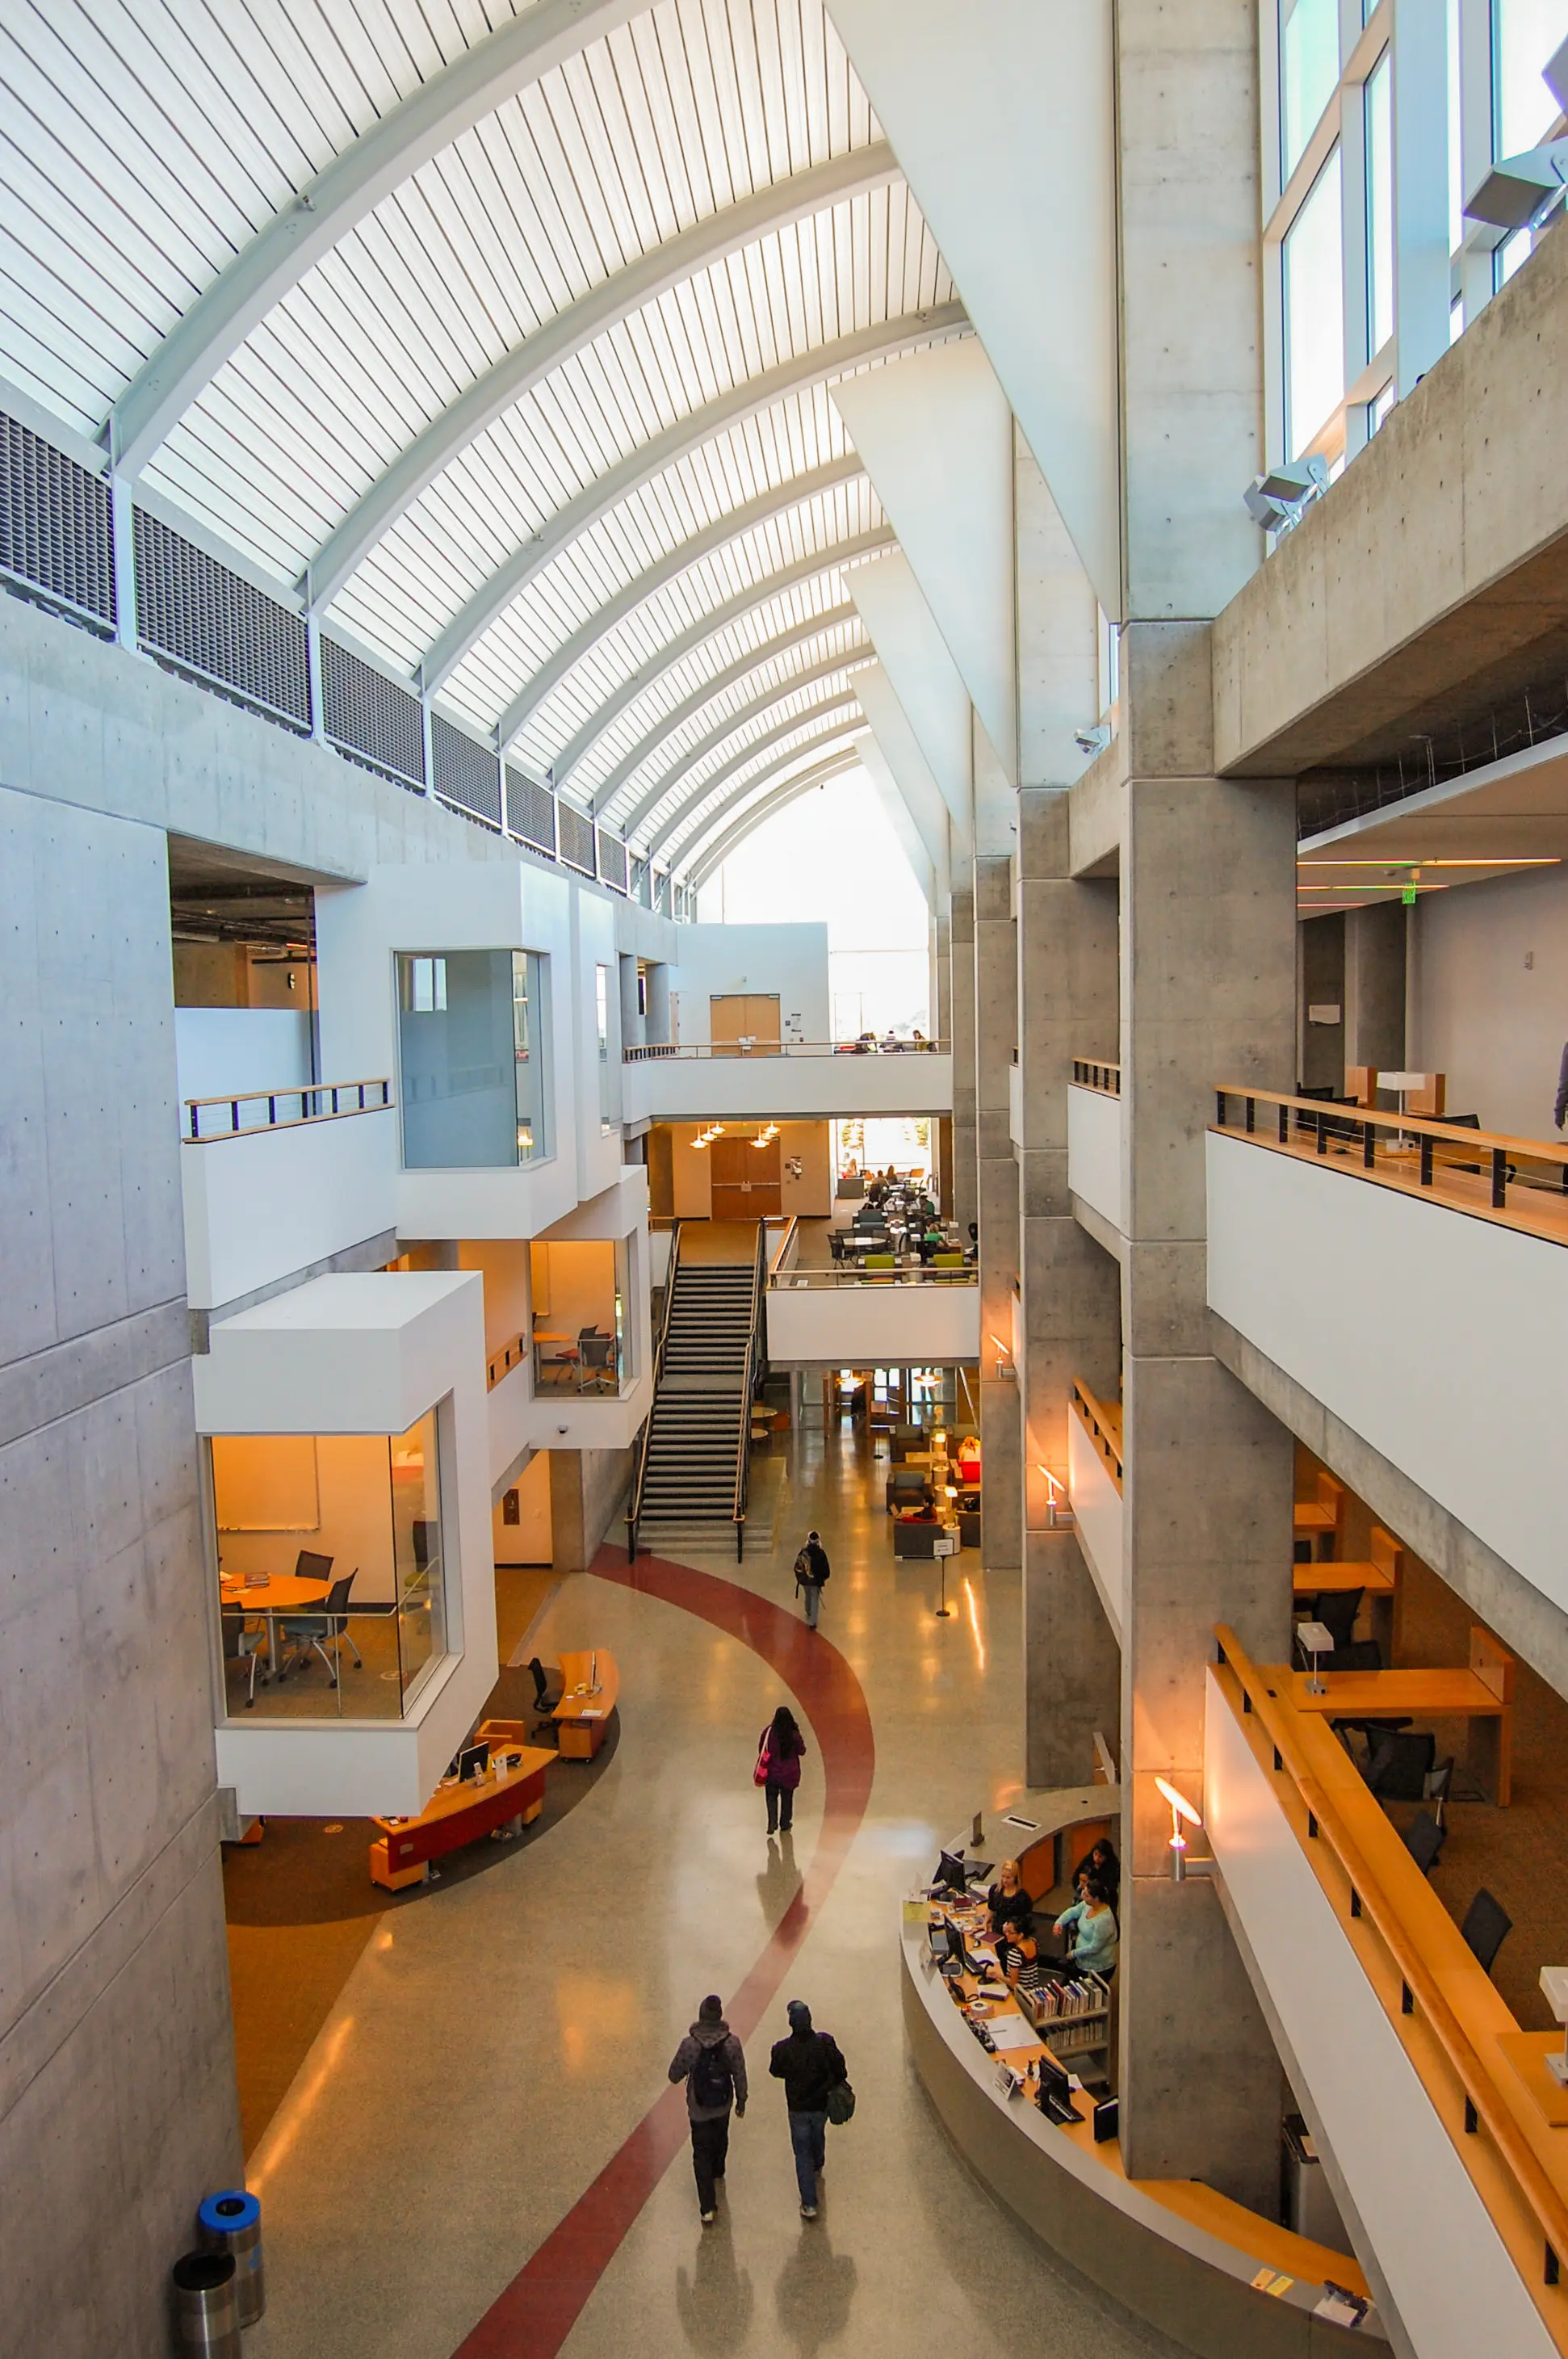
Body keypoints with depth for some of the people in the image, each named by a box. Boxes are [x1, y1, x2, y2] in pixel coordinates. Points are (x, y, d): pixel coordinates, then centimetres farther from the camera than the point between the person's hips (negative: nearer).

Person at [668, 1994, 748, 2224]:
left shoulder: (689, 2045, -24)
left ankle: (708, 2208, 6)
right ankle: (717, 2172, 57)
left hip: (699, 2110, -3)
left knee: (702, 2155, 9)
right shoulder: (732, 2043, -19)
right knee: (720, 2140, 31)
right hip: (723, 2106, 3)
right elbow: (740, 2077, -8)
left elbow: (674, 2075, -12)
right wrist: (741, 2102, 8)